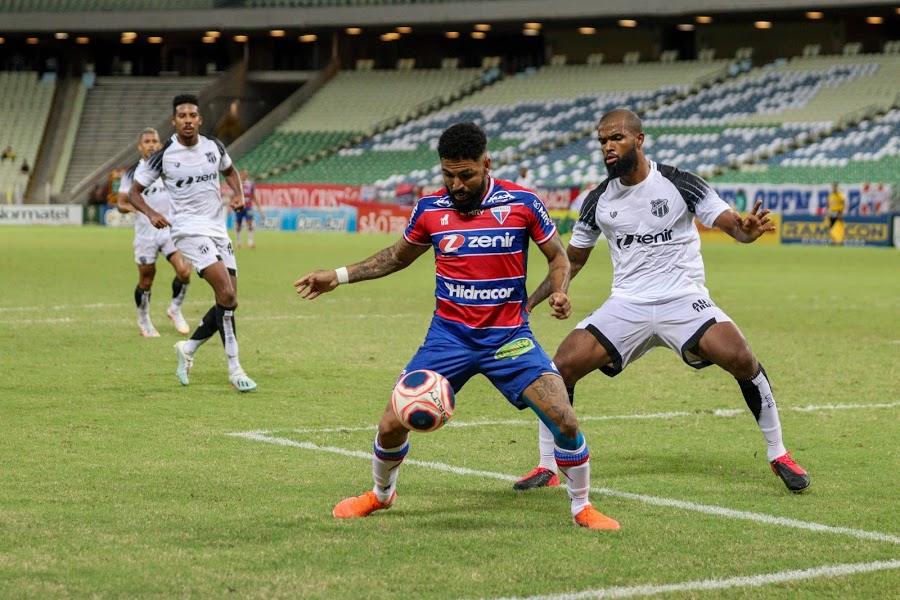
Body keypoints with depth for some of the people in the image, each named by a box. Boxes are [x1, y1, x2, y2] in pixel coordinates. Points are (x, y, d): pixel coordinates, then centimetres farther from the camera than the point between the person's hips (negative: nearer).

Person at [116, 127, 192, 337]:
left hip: (171, 229, 2)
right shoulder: (132, 173, -2)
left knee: (184, 271, -15)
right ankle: (144, 320, 28)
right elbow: (120, 203, -3)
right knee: (146, 280, 5)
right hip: (145, 234, -2)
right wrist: (129, 206, -24)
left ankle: (175, 310, 11)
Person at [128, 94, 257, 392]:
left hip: (218, 230, 6)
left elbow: (230, 170, 26)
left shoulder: (214, 147, 5)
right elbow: (134, 191, 1)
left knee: (228, 303, 3)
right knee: (227, 295, -20)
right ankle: (234, 368, -14)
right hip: (190, 231, -6)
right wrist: (151, 213, -18)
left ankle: (188, 348, 25)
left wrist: (238, 193, 5)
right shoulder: (163, 156, -7)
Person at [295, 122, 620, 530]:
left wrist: (558, 292, -15)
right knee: (393, 424, -5)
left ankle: (582, 507, 8)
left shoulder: (522, 203, -7)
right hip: (448, 337, 2)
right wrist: (338, 277, 13)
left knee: (564, 421, -16)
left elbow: (558, 256, 6)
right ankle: (380, 494, 27)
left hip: (509, 338, -2)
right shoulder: (429, 209, 0)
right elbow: (399, 256, 19)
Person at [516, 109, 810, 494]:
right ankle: (547, 468, 2)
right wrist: (530, 301, 3)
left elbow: (730, 223, -8)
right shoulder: (598, 201, 4)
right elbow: (572, 260, 15)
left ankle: (778, 455, -3)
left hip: (683, 301, -3)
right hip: (626, 306, 3)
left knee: (741, 360, -24)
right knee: (563, 364, -16)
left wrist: (747, 230, -33)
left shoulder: (679, 184, -6)